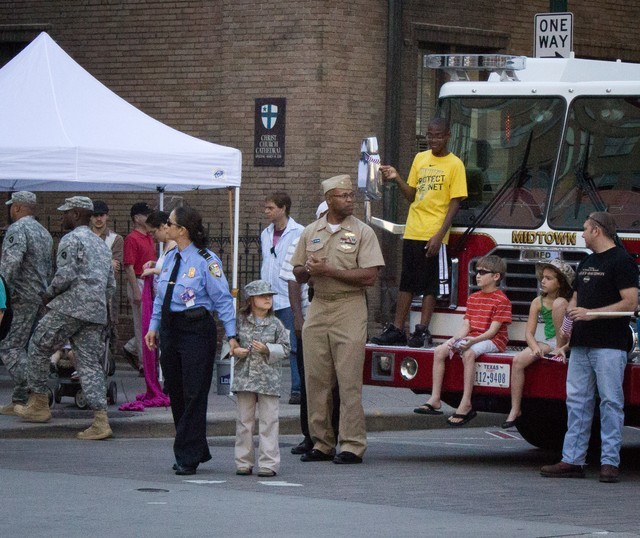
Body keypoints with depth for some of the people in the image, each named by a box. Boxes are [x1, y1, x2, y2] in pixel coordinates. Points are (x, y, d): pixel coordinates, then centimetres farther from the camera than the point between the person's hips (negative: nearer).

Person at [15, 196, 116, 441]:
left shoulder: (71, 240, -5)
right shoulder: (101, 245, 21)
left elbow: (66, 274, -16)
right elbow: (111, 285, 21)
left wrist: (49, 294, -1)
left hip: (70, 307, -8)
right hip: (96, 313, 8)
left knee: (39, 348, 9)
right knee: (90, 363, 2)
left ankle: (39, 405, 12)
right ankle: (100, 420, -9)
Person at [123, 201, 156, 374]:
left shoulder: (149, 237, 15)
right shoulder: (132, 239, -12)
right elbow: (129, 267, -16)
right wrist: (136, 292, -20)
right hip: (140, 284, -9)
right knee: (143, 324, -3)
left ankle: (131, 349, 25)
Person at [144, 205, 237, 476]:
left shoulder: (206, 261, -10)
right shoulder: (170, 258, 11)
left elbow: (223, 299, -9)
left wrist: (231, 335, -13)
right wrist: (154, 327, 13)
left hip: (196, 330, -8)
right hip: (170, 329, 8)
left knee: (194, 394, -5)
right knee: (175, 393, 10)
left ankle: (188, 457, 0)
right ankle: (196, 451, 23)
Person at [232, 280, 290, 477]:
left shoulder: (275, 324, 1)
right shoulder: (241, 321, 3)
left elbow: (284, 348, 1)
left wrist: (267, 349, -14)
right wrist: (235, 350, -9)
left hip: (268, 378, -1)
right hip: (244, 377, 1)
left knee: (268, 421, -2)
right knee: (244, 420, 6)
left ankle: (269, 463, 1)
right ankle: (244, 462, 13)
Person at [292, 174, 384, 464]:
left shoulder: (362, 232, 0)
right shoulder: (311, 232, 13)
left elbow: (369, 277, -10)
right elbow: (298, 274, 18)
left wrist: (329, 270, -14)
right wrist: (309, 270, -6)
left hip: (349, 310, -4)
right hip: (318, 308, 4)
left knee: (349, 380, -7)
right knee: (316, 379, 3)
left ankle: (352, 445, -5)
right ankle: (321, 443, 9)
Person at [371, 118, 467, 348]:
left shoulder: (454, 164, -4)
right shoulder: (420, 159, 13)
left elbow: (455, 203, -8)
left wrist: (439, 235, -16)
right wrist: (396, 179, -1)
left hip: (434, 235, -5)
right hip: (412, 232, 5)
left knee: (429, 285, -1)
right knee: (407, 282, 7)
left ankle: (422, 331, 2)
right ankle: (397, 330, 8)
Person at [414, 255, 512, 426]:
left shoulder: (501, 300, -9)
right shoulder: (473, 298, 16)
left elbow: (493, 330, -16)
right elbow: (466, 325, 9)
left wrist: (474, 340, -29)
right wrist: (455, 339, -11)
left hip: (492, 340, -8)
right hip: (471, 338, 8)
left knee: (468, 353, -37)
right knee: (439, 351, -9)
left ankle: (465, 404, -38)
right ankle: (435, 400, -10)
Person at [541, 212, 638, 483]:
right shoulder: (586, 263, 20)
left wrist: (591, 313, -18)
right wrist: (569, 315, 5)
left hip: (609, 346, -8)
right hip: (582, 344, 8)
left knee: (610, 402, -6)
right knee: (577, 401, 6)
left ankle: (610, 462, -5)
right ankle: (573, 460, 8)